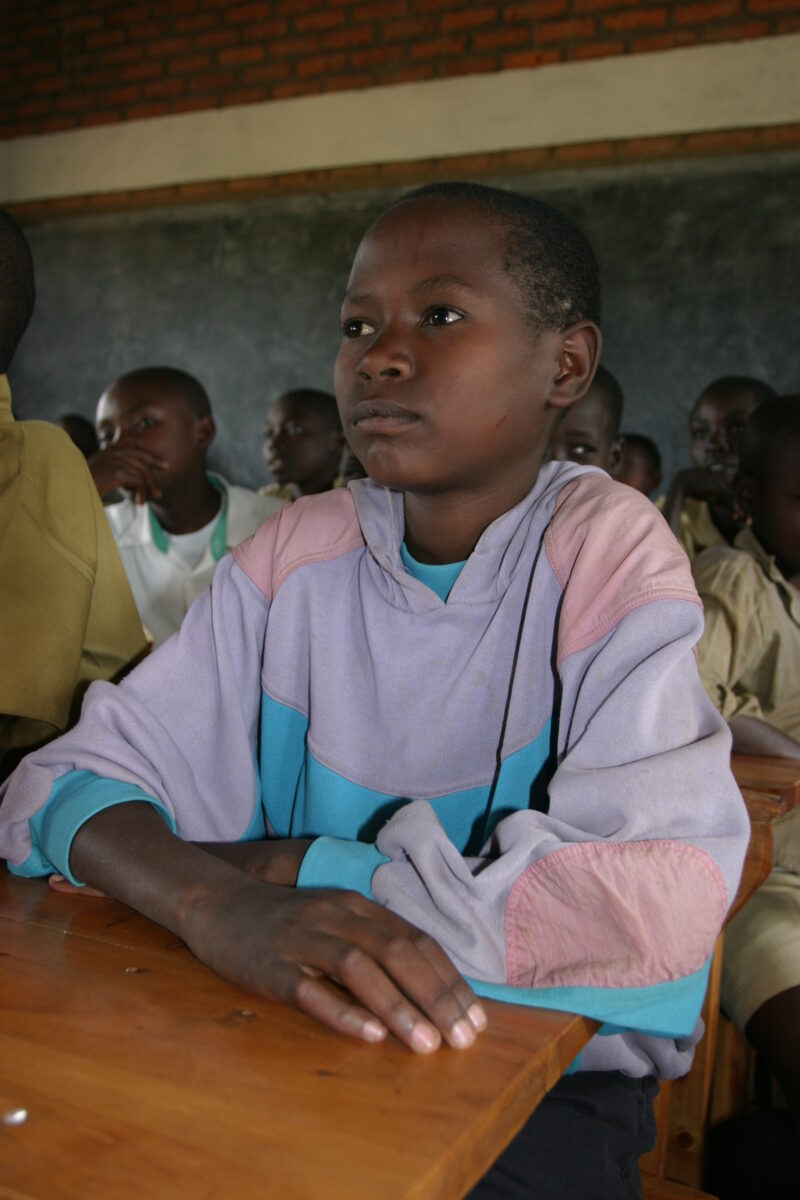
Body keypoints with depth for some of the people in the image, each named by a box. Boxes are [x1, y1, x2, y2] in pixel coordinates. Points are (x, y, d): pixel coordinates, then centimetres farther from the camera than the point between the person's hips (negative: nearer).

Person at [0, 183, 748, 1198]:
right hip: (300, 1040, 3)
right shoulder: (293, 557, -3)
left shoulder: (611, 555, -14)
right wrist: (214, 901, -30)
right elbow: (81, 774, -7)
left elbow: (658, 905, -25)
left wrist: (284, 866, -19)